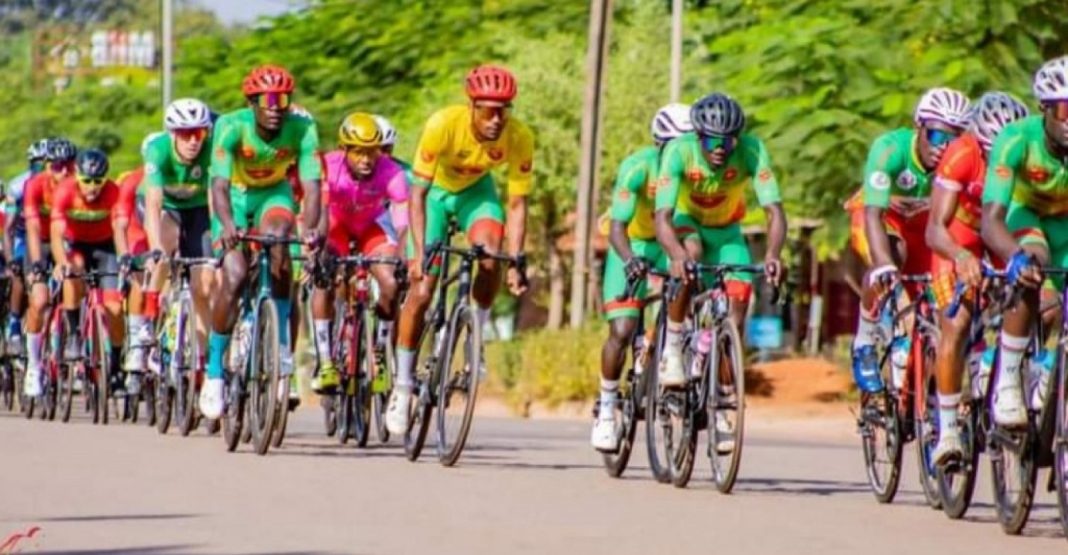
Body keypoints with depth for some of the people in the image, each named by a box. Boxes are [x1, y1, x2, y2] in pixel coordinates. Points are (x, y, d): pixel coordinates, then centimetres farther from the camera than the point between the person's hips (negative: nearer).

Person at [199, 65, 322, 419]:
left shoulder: (302, 130, -25)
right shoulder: (231, 127, -29)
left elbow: (311, 185, -32)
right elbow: (219, 184, -38)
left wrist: (310, 227, -51)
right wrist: (227, 226, -57)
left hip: (274, 194, 1)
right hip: (235, 195, -1)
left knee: (277, 241, -32)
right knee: (235, 276, -19)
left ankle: (280, 337, -15)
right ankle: (214, 371, -5)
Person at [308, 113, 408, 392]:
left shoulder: (390, 172, -33)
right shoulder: (329, 168, -34)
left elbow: (404, 220, -40)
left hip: (372, 225, 1)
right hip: (336, 225, -1)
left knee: (392, 285, -19)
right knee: (324, 280, -25)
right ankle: (325, 363, -16)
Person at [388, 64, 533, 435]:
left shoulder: (519, 138, -29)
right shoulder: (444, 125, -35)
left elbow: (517, 203, -22)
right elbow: (418, 192, -31)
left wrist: (516, 263, -30)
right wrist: (419, 252, -38)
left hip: (476, 191, 1)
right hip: (436, 190, -1)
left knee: (490, 256, -29)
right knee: (421, 291, -6)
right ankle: (403, 385, 7)